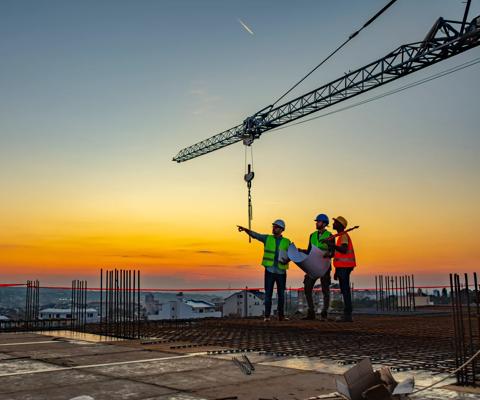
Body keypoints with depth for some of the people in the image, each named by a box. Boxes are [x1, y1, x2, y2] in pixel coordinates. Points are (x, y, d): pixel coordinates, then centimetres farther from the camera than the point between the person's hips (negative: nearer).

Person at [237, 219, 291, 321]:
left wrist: (287, 260, -15)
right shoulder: (267, 238, 6)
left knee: (281, 294, 6)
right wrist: (245, 229, -20)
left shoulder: (287, 242, 8)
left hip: (281, 271, 1)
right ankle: (267, 315, -1)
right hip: (270, 270, -1)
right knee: (268, 293, -4)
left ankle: (281, 315, 15)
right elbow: (254, 234, -3)